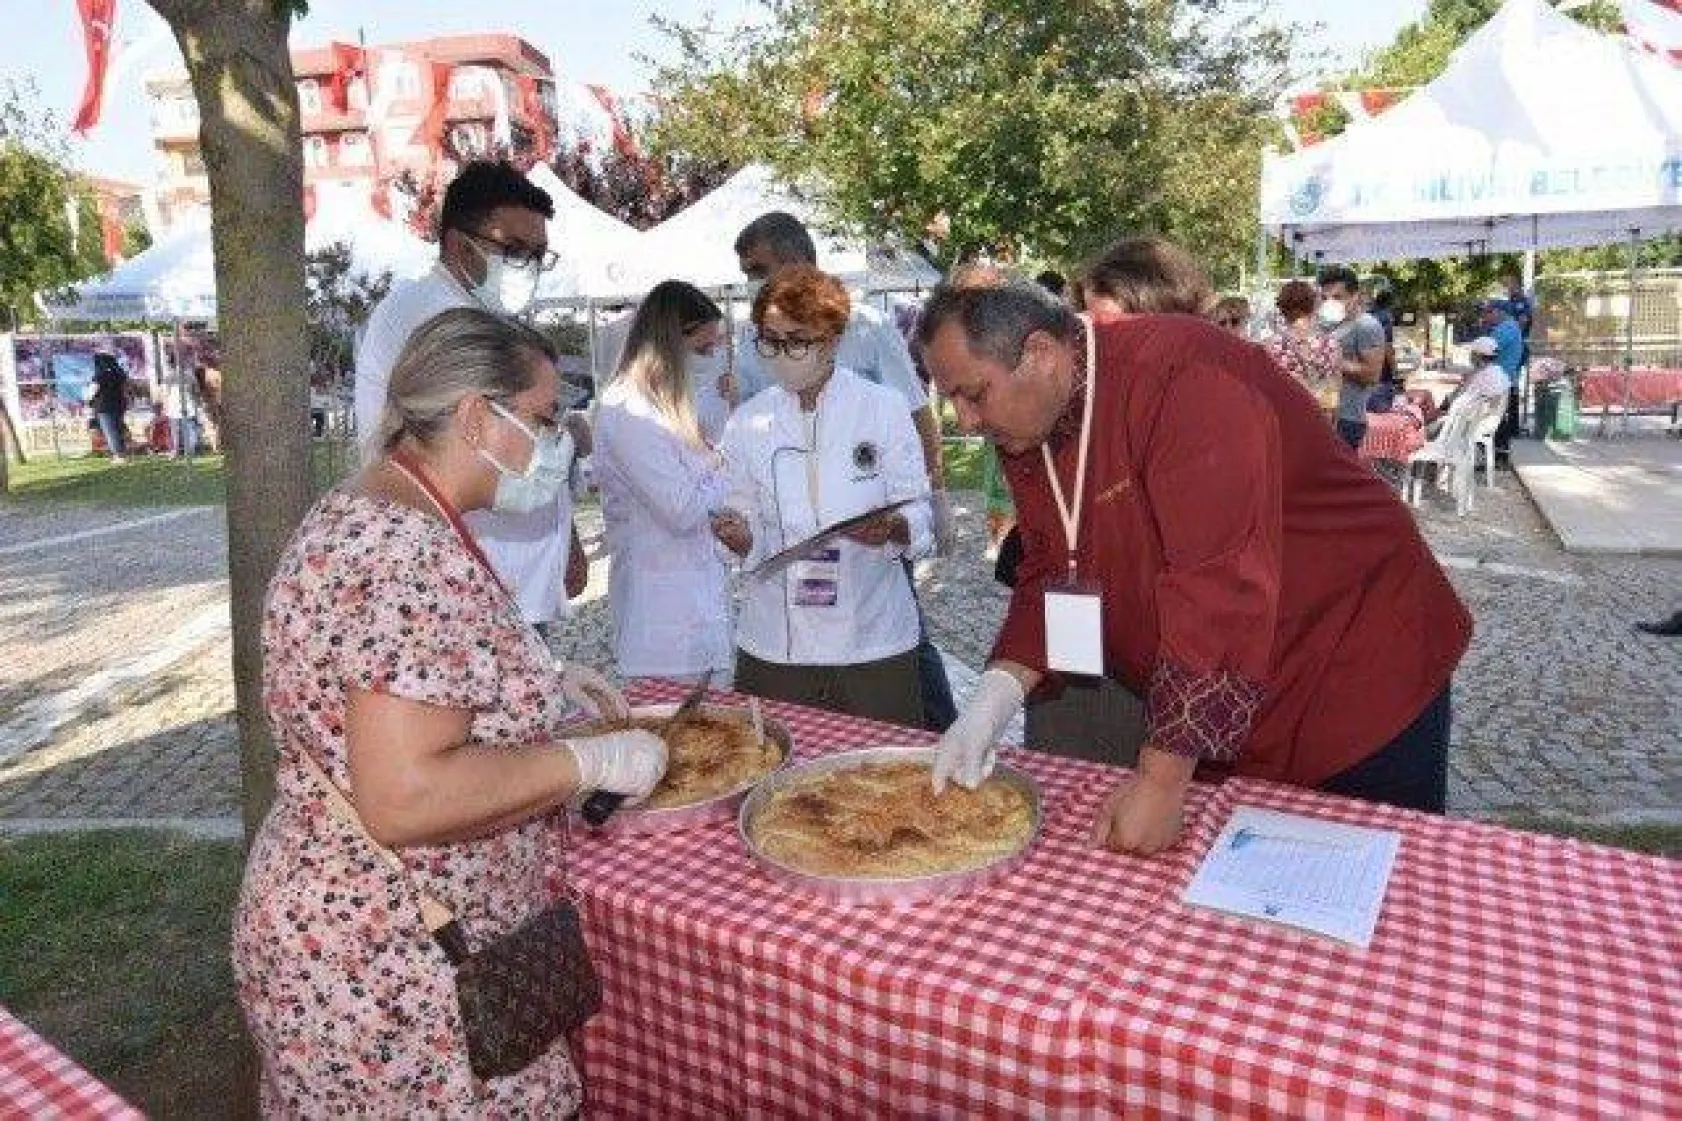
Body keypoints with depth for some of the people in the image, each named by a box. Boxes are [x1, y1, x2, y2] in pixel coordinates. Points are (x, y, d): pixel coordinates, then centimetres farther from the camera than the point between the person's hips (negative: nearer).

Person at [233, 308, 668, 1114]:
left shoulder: (371, 517, 6)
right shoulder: (412, 558, -27)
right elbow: (403, 797, -31)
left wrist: (542, 681, 11)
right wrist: (590, 760, -22)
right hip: (384, 970, -10)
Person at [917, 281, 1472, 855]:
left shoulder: (1184, 377, -30)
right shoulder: (1027, 429, -4)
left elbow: (1221, 590, -35)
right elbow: (1047, 578, 1)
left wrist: (1163, 777, -32)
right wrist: (994, 699, -14)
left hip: (1361, 684, -6)